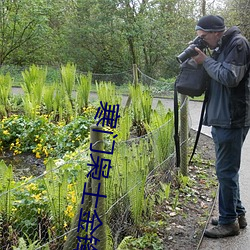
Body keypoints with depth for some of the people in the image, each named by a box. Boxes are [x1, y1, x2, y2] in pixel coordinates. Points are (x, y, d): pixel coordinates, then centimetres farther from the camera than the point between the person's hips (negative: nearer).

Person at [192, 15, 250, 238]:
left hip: (232, 120, -10)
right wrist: (203, 60, 4)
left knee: (226, 171, -3)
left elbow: (230, 77, -21)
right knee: (228, 170, 16)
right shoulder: (221, 47, 17)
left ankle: (229, 221, 9)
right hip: (222, 119, 10)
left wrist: (206, 61, -11)